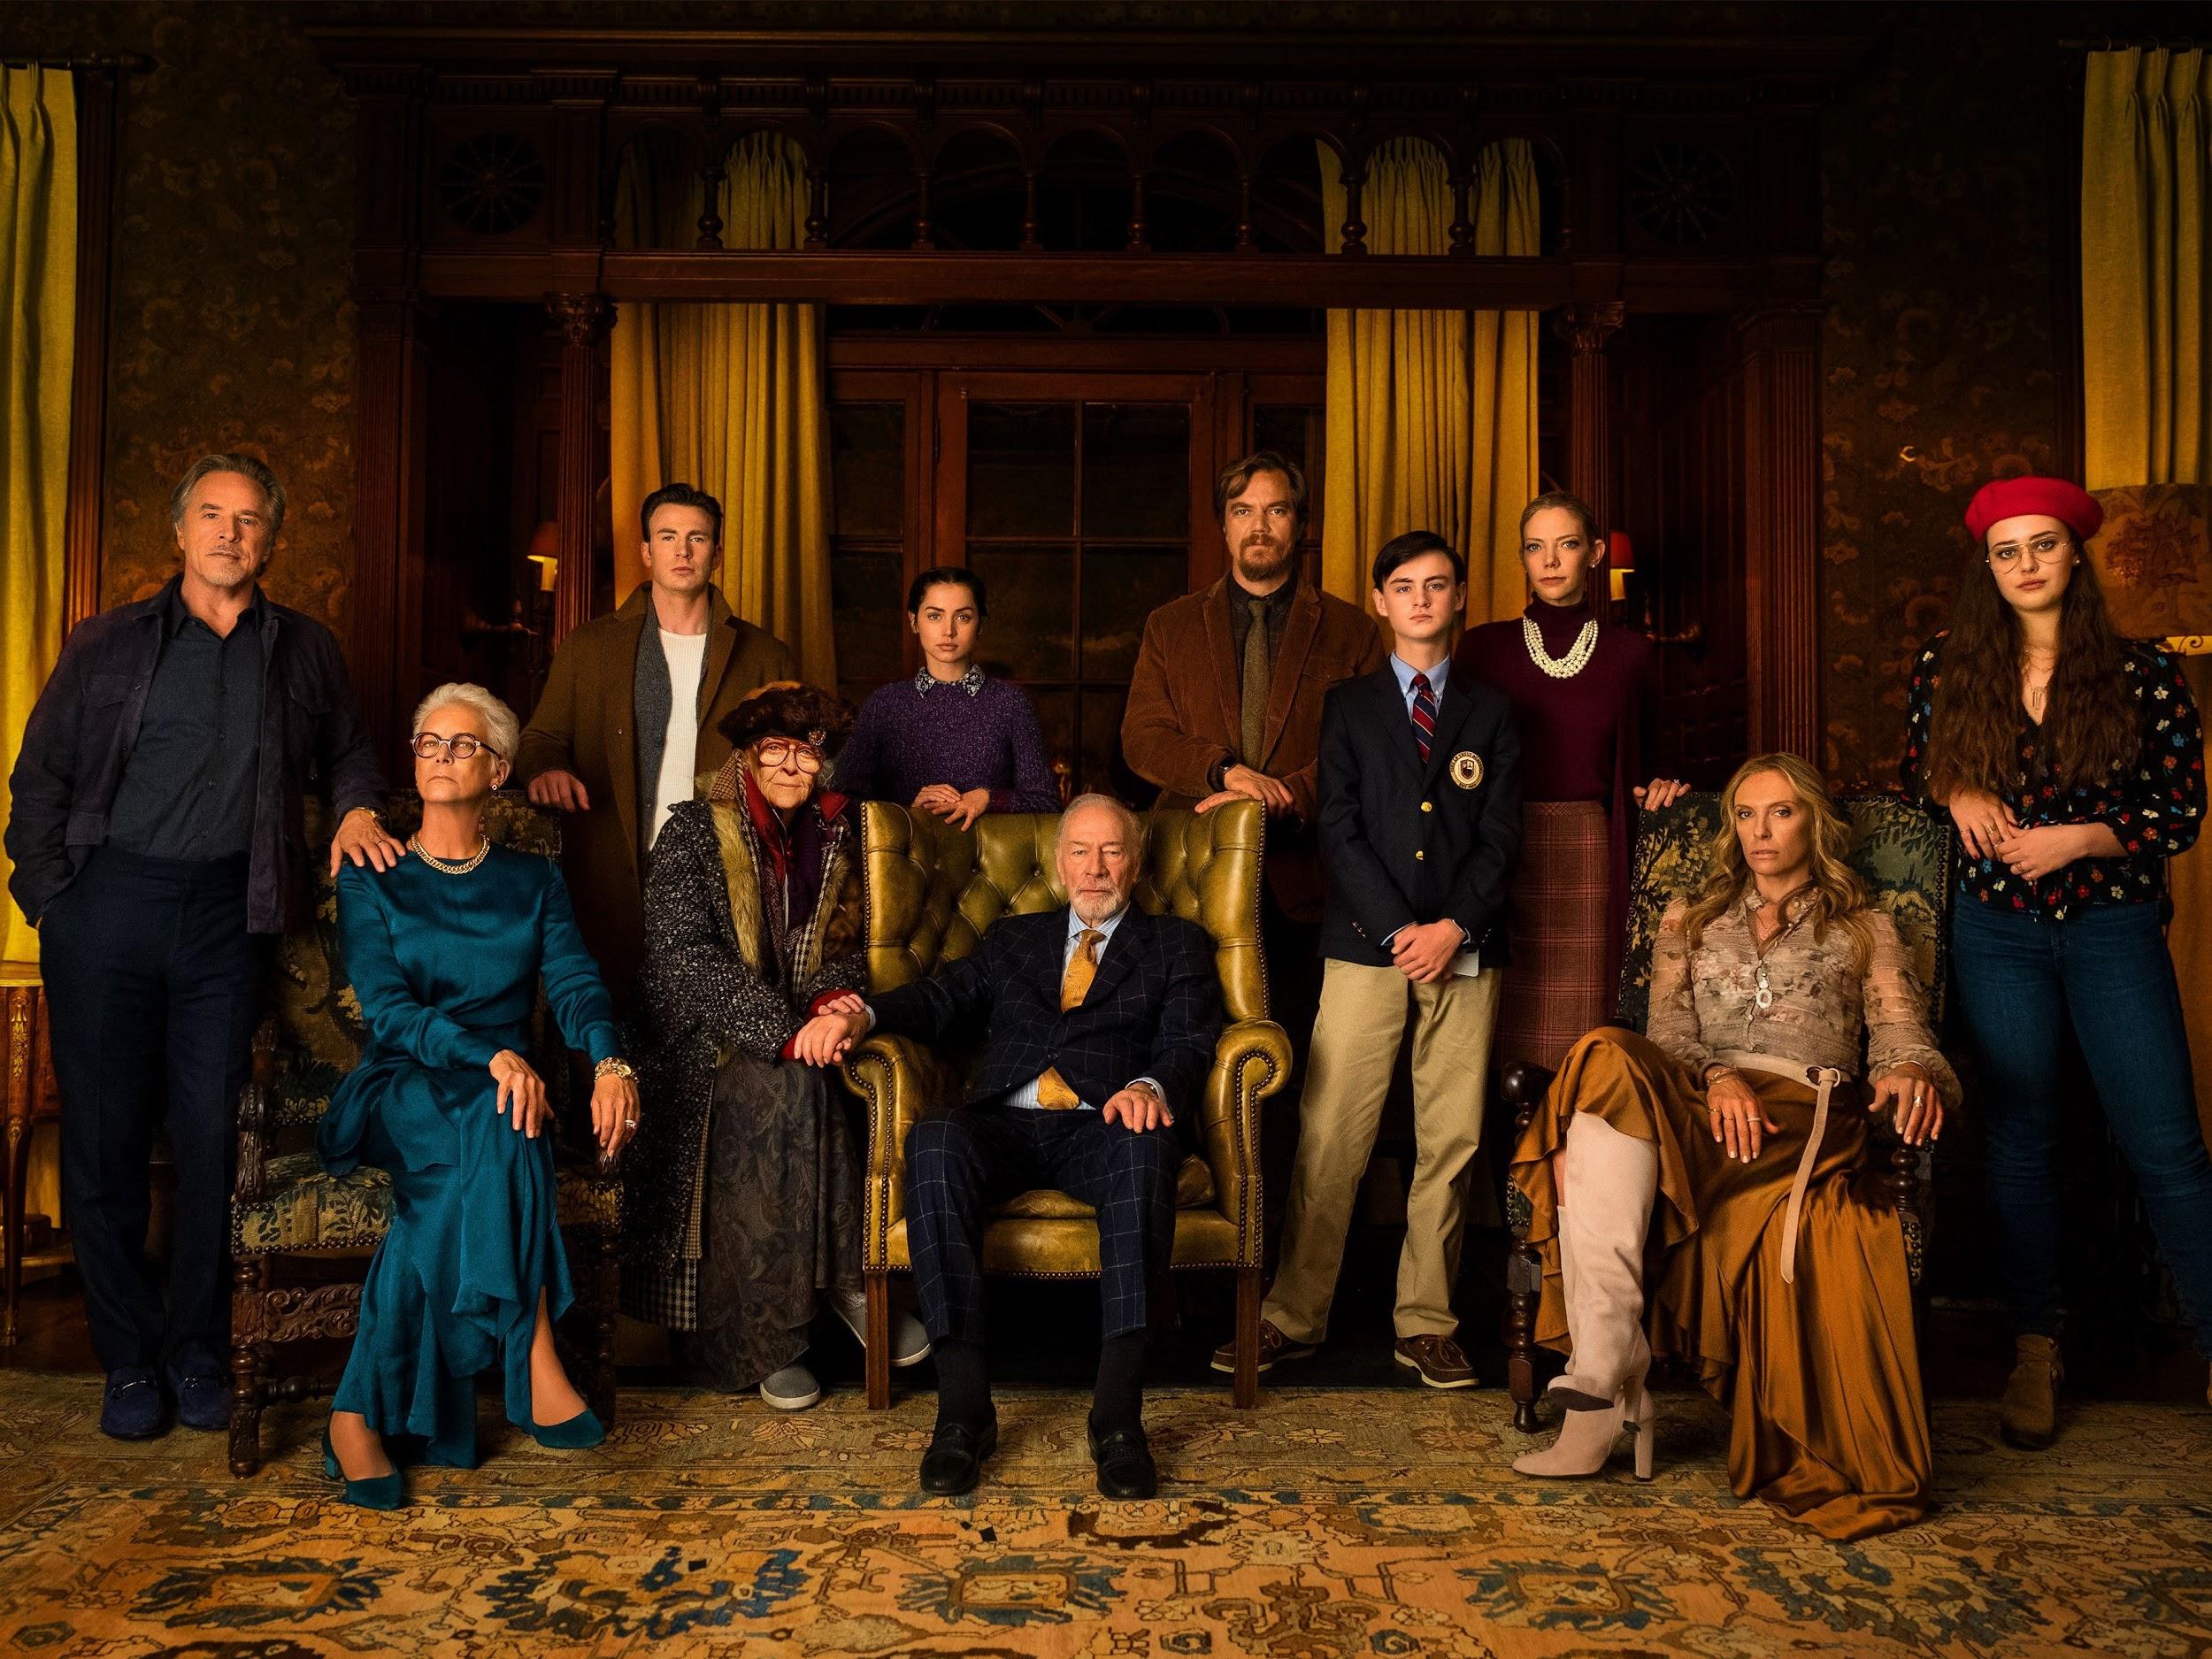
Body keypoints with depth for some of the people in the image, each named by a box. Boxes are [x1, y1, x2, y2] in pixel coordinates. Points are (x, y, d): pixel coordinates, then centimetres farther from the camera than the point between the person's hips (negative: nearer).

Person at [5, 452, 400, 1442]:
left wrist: (358, 805, 0)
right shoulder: (109, 644, 7)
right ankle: (130, 1359, 16)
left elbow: (347, 750, 22)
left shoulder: (304, 651, 10)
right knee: (103, 1136, 3)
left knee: (212, 1136, 4)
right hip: (109, 904, 0)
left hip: (228, 913, 1)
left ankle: (198, 1352, 18)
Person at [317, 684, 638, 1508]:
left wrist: (610, 1061, -25)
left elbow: (575, 982, -1)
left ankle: (364, 1411, -30)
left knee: (468, 1176, -34)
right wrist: (491, 1057, -26)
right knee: (495, 1131, -35)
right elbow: (387, 1008, -7)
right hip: (400, 1088, -2)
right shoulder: (371, 879, 8)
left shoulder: (533, 880, 14)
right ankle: (532, 1364, -33)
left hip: (504, 1087, 2)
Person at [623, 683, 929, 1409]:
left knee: (799, 1097, -29)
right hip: (702, 1042, -4)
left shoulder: (832, 836, 11)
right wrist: (784, 1032, -25)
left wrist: (834, 996, -9)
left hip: (793, 1034, 4)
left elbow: (842, 945, 17)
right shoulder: (693, 833, -3)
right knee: (786, 1093, -33)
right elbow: (686, 957, -14)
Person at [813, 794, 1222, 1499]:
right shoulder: (1012, 939, 29)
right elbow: (940, 998, 14)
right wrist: (863, 1013, -9)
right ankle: (963, 1407, -29)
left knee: (1145, 1151, -38)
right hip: (1006, 1126, 2)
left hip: (1103, 1128, -2)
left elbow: (1190, 1043, 5)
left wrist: (1151, 1086, -20)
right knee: (934, 1142, -32)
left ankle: (1118, 1413, -36)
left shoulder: (1176, 944, 21)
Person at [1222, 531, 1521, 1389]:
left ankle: (1426, 1325, 15)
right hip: (1367, 945, -1)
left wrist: (1453, 927, -9)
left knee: (1450, 1143, 3)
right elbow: (1340, 830, 0)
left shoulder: (1489, 713, 13)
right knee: (1329, 1139, -4)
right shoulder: (1347, 707, 9)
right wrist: (1400, 931, -9)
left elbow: (1500, 835, 6)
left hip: (1464, 950, 2)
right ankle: (1292, 1318, 8)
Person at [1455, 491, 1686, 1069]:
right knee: (1508, 1027, -1)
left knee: (1581, 1026, 1)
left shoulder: (1627, 652, 8)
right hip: (1503, 852, 0)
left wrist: (1655, 789, -2)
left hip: (1591, 854, 1)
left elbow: (1634, 762, 19)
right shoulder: (1485, 646, 6)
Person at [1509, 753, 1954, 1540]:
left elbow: (1900, 1032, 8)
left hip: (1806, 1115, -2)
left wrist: (1912, 1072, -18)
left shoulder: (1864, 930, 24)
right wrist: (1715, 1078, -12)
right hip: (1693, 1104, 2)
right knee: (1613, 1060, -37)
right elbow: (1668, 1031, 12)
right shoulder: (1690, 920, 29)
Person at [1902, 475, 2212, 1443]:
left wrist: (2082, 837, -14)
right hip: (1998, 929, 2)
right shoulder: (1946, 670, 3)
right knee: (2021, 1138, 7)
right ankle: (2035, 1348, 19)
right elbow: (1917, 774, 14)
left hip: (2112, 927, -1)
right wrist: (1960, 795, -6)